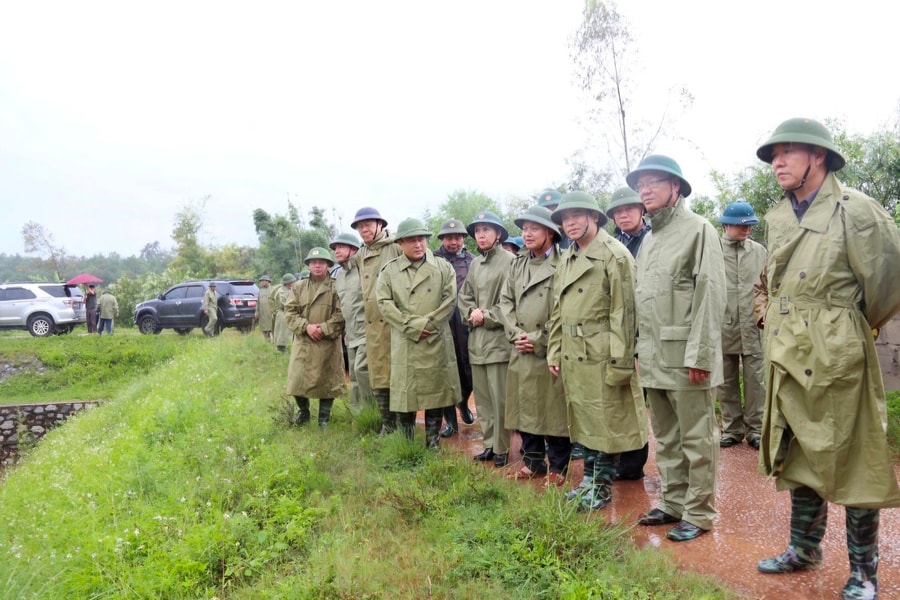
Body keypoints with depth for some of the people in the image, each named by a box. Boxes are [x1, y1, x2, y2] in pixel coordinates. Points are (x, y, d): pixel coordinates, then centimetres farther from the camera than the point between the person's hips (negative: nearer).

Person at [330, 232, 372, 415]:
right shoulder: (338, 275, 14)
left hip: (367, 331, -8)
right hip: (351, 334, 8)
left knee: (361, 369, -16)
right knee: (354, 375, 11)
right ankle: (357, 414, 21)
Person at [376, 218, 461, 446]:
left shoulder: (443, 267, 7)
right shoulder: (389, 270, 6)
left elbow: (449, 300, -1)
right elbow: (384, 302, -4)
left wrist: (428, 324, -11)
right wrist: (412, 326, -12)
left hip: (436, 343, 1)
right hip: (404, 344, 0)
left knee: (436, 393, 6)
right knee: (404, 394, 3)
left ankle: (433, 443, 19)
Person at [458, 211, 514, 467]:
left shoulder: (510, 261, -7)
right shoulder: (474, 264, 15)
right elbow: (464, 296, 16)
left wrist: (487, 317, -12)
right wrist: (471, 313, -4)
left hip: (498, 338, -7)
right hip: (476, 338, 7)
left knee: (500, 398, -1)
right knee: (482, 396, 13)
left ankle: (502, 448, 12)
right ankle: (489, 443, 24)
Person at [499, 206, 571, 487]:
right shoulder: (518, 264, 13)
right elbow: (505, 300, 10)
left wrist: (539, 339, -13)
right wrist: (516, 334, -5)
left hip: (551, 352, -6)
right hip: (521, 352, 6)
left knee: (554, 410, 2)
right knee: (525, 408, 13)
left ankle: (557, 466, 17)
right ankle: (533, 460, 29)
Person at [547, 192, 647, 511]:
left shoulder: (614, 254, -9)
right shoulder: (566, 259, 14)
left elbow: (623, 311, -14)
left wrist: (620, 361, -17)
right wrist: (554, 352, 12)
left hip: (601, 353, -7)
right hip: (572, 353, 8)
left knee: (605, 421, 3)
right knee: (583, 418, 16)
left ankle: (602, 486, 17)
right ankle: (589, 477, 29)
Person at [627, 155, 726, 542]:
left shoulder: (698, 230, -5)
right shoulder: (648, 241, 18)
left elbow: (710, 295, -13)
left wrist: (699, 354, -18)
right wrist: (640, 349, 13)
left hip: (686, 357, -8)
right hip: (653, 358, 8)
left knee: (696, 439, 2)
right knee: (666, 438, 15)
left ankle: (698, 513, 14)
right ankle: (673, 503, 27)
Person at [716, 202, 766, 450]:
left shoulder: (759, 250, 9)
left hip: (754, 327, 1)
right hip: (723, 327, -1)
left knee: (755, 381, 4)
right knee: (727, 382, 8)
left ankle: (755, 429, 15)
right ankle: (732, 429, 19)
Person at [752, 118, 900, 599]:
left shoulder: (855, 210, -10)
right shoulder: (777, 218, 10)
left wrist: (859, 325, 4)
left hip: (837, 360, -6)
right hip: (788, 360, 7)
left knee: (853, 463, 5)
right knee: (799, 457, 17)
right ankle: (804, 549, 34)